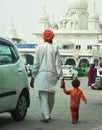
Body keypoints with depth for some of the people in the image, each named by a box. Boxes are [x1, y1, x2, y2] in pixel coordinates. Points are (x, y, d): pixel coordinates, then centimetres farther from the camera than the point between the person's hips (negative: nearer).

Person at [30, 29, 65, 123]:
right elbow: (58, 64, -2)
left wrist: (33, 77, 4)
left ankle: (46, 116, -10)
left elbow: (36, 64, -1)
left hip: (42, 74, -1)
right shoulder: (55, 48, 1)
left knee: (43, 97, -2)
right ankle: (48, 115, 24)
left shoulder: (39, 48, 1)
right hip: (52, 75, 1)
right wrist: (61, 77, 0)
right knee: (51, 97, 14)